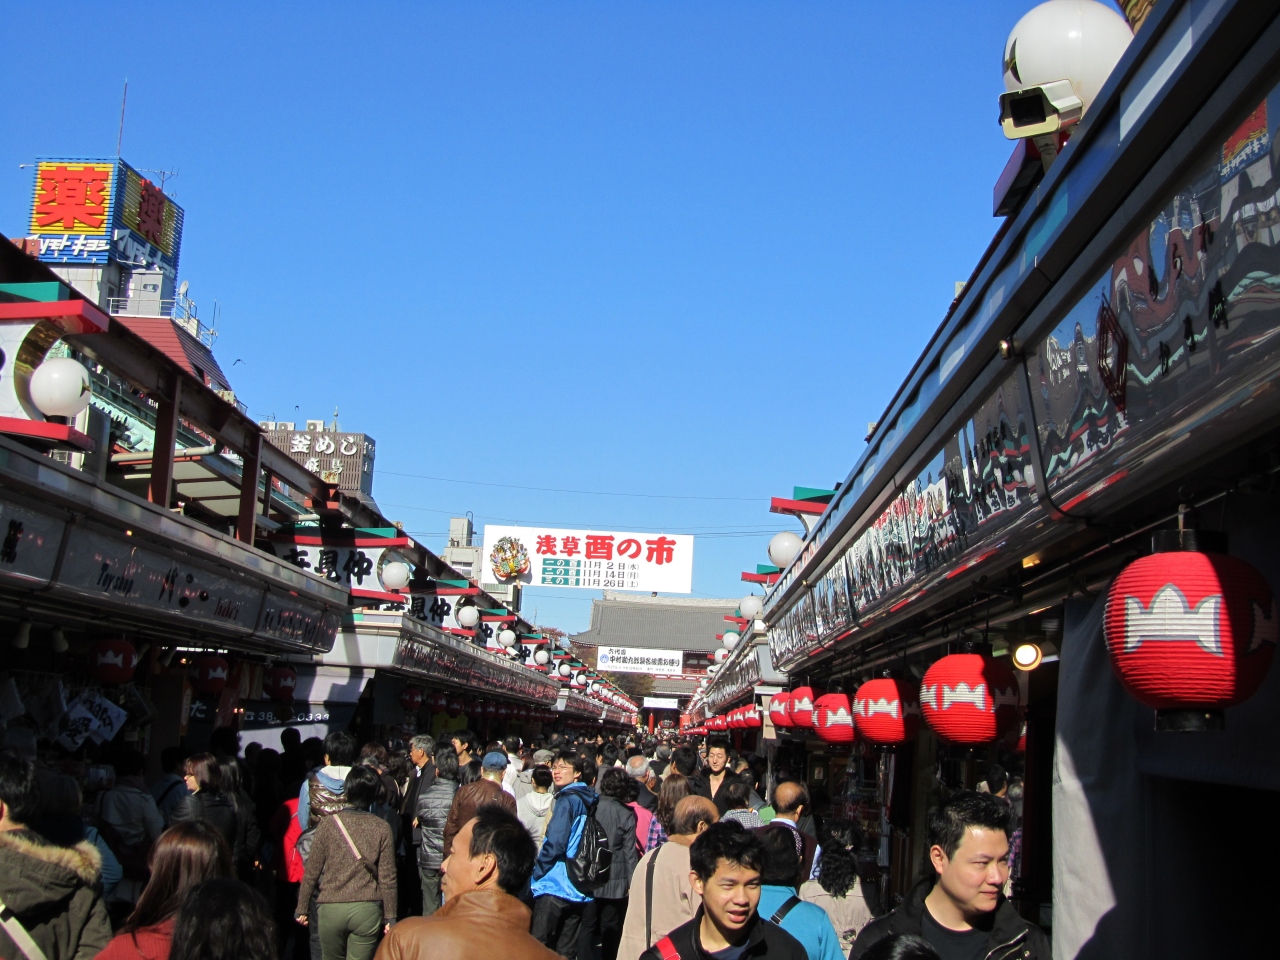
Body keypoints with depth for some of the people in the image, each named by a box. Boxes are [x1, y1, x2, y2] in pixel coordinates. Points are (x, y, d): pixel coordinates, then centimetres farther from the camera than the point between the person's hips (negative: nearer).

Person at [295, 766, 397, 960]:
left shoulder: (328, 823, -5)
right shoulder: (382, 828, -4)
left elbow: (312, 872, -2)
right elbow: (387, 878, -3)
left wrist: (302, 909, 9)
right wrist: (390, 917, 6)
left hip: (330, 908, 0)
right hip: (367, 910, 0)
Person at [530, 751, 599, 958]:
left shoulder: (567, 799, -12)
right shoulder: (588, 800, 11)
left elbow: (555, 843, -18)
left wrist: (537, 873, -6)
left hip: (556, 885, -8)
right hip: (579, 886, 8)